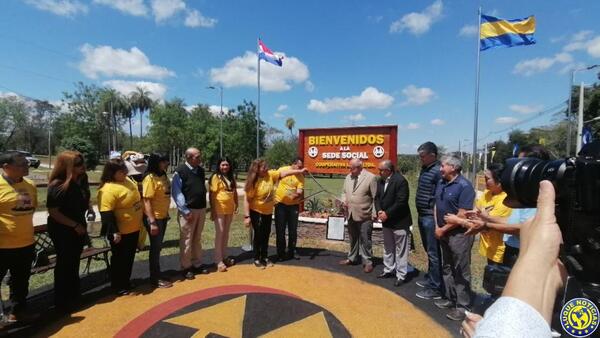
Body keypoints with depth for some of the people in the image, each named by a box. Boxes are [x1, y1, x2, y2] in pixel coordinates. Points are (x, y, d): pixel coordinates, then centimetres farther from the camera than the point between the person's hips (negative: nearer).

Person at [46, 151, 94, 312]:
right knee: (64, 263, 6)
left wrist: (89, 208, -2)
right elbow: (53, 212, -20)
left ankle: (74, 296, 37)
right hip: (62, 230, -7)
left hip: (79, 228, 7)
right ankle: (62, 301, 24)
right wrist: (75, 225, -18)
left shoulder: (82, 179, -4)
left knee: (74, 262, 20)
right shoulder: (58, 185, -24)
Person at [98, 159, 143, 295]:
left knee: (129, 258, 20)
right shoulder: (108, 189, -23)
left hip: (134, 228, 8)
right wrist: (114, 232, -25)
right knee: (119, 259, 9)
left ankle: (126, 282, 36)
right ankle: (117, 286, 26)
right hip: (121, 232, -8)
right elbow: (106, 213, -24)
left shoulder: (127, 180, 5)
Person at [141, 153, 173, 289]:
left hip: (163, 217, 8)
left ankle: (157, 275, 31)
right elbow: (147, 201, -20)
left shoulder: (163, 176, 7)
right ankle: (155, 279, 17)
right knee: (155, 248, 3)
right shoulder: (150, 178, -17)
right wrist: (152, 222, -22)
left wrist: (166, 213, 14)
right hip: (154, 218, -8)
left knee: (158, 247, 17)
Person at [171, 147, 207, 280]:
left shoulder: (201, 170, 7)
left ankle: (197, 264, 29)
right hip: (188, 210, -6)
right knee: (186, 240, 5)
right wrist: (185, 211, -17)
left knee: (197, 239, 16)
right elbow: (176, 193, -14)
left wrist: (204, 206, 11)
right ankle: (185, 268, 19)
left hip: (201, 209, 6)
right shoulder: (180, 172, -13)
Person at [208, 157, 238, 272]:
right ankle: (219, 261, 6)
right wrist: (212, 210, -16)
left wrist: (236, 205, 8)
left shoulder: (231, 178, 10)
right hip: (219, 209, -6)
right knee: (219, 234, -1)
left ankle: (224, 257, 26)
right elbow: (212, 195, -13)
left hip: (229, 209, 6)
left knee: (226, 233, 14)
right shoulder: (216, 177, -10)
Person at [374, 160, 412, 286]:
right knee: (387, 248, 19)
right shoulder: (381, 181, 5)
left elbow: (401, 202, -24)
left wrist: (387, 213, -20)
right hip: (386, 220, 8)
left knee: (400, 249, 4)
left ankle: (401, 275, 15)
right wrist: (379, 211, -9)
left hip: (399, 221, -8)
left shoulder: (400, 181, -19)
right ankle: (389, 270, 34)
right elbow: (377, 197, 8)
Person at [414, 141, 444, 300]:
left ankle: (435, 288, 12)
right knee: (429, 251, 21)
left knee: (433, 253, 1)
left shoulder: (438, 171, -17)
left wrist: (437, 220, -18)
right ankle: (429, 277, 36)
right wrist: (420, 214, 16)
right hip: (422, 216, 9)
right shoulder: (424, 168, 11)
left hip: (431, 217, -9)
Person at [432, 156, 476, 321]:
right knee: (447, 268, 18)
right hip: (443, 233, 8)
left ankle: (463, 306, 19)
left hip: (459, 234, -7)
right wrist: (437, 227, 2)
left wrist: (444, 229, -13)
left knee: (461, 271, 5)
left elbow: (462, 216, -19)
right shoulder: (441, 183, 5)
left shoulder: (464, 186, -17)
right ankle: (450, 298, 34)